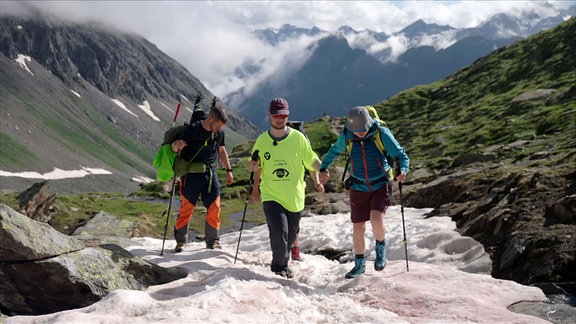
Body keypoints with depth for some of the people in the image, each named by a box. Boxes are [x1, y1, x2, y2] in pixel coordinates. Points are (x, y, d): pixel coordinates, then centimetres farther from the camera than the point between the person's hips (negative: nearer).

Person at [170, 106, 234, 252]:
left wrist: (228, 170, 19)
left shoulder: (219, 133, 5)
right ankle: (180, 242, 13)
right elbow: (174, 147, -13)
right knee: (186, 208, -2)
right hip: (191, 173, -5)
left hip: (210, 172, 5)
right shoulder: (192, 129, -12)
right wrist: (176, 145, -37)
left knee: (214, 208, 1)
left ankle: (212, 241, 14)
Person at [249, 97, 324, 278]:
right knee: (279, 231, -17)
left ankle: (284, 263, 37)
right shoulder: (262, 141, -1)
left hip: (295, 197, 1)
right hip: (271, 196, -1)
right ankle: (279, 266, 6)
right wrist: (253, 167, -2)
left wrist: (317, 179, -12)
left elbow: (311, 160, 1)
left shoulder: (298, 138, -5)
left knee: (291, 235, 13)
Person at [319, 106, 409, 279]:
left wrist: (403, 170, -30)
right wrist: (323, 168, -1)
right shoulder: (346, 136, -9)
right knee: (358, 227, 6)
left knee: (376, 219, -23)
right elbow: (334, 151, 12)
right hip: (358, 188, 3)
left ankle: (380, 247, 9)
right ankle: (359, 264, 27)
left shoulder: (382, 133, -16)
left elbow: (401, 155, -10)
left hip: (381, 186, -3)